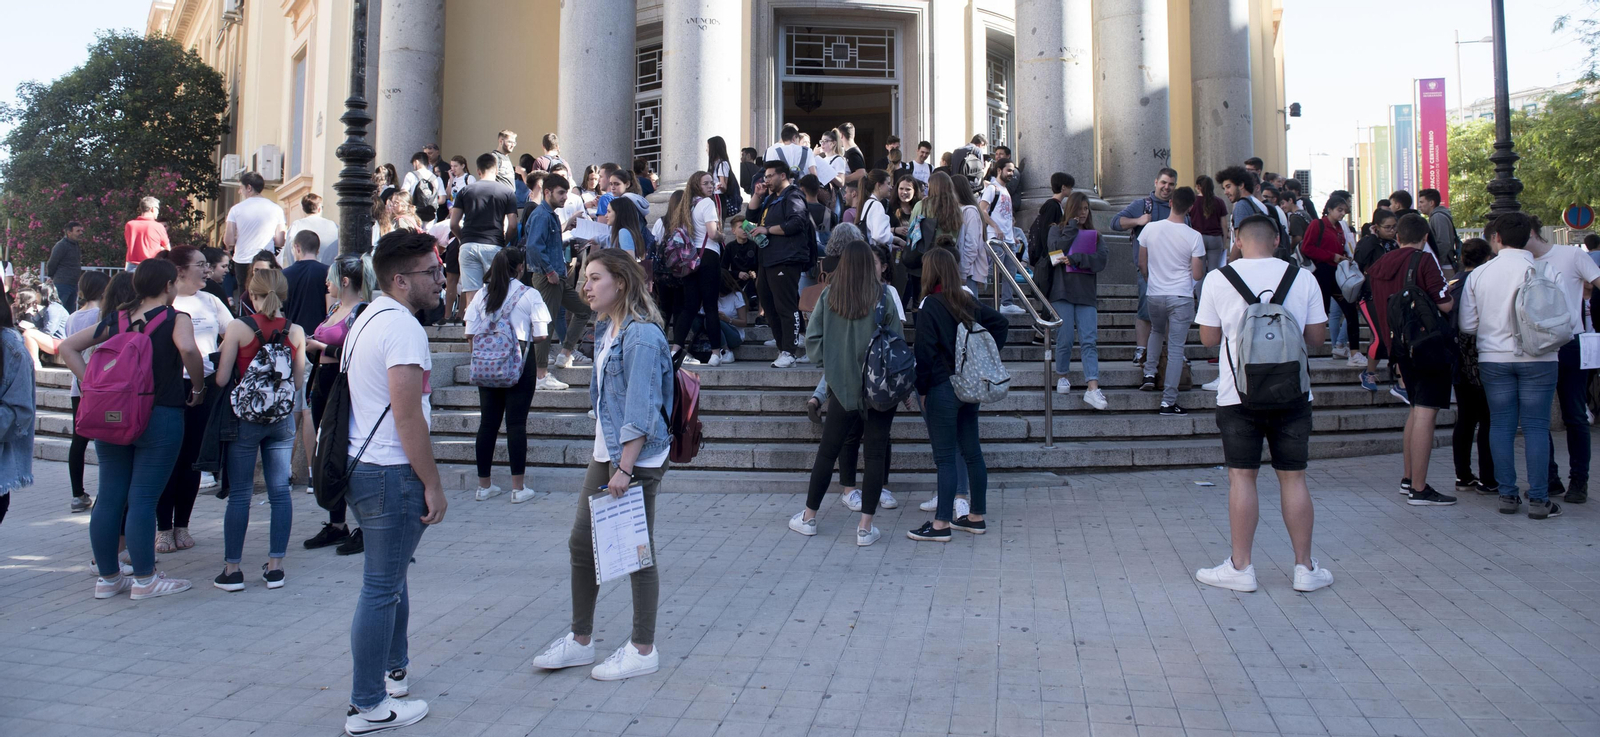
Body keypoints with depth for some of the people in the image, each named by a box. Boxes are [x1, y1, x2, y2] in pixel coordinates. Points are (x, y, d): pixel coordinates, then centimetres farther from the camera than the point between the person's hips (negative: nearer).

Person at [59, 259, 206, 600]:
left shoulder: (115, 319, 10)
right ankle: (144, 579, 5)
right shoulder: (176, 319, -6)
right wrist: (198, 387, -13)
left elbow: (67, 346, 11)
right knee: (143, 499, -3)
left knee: (109, 496, 10)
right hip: (159, 416, -6)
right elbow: (187, 349, -27)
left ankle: (108, 577, 18)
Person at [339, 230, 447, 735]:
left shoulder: (368, 318, 15)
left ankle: (393, 669, 37)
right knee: (382, 587, -2)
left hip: (360, 465, 10)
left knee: (390, 576, 22)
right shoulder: (402, 325, -18)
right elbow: (407, 417, -22)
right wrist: (432, 485, -16)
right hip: (391, 472, -10)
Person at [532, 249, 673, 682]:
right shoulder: (607, 330, 12)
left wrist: (625, 469, -21)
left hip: (637, 459, -10)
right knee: (582, 543, 13)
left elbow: (641, 412, -20)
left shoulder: (642, 336, -17)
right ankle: (580, 640, 27)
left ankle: (643, 650, 17)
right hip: (605, 453, 10)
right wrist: (606, 459, 18)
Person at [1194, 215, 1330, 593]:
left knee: (1241, 477, 4)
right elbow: (1316, 336, 6)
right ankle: (1305, 568, 15)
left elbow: (1209, 338, 1)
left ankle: (1240, 568, 9)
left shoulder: (1218, 279, -3)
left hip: (1239, 394, -1)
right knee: (1293, 478, 8)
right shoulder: (1302, 278, 1)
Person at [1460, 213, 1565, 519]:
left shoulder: (1478, 274, -1)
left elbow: (1467, 325, 1)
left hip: (1494, 359, 2)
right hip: (1537, 359, -2)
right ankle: (1539, 499, 2)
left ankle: (1507, 494, 10)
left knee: (1501, 425, 8)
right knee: (1536, 426, 2)